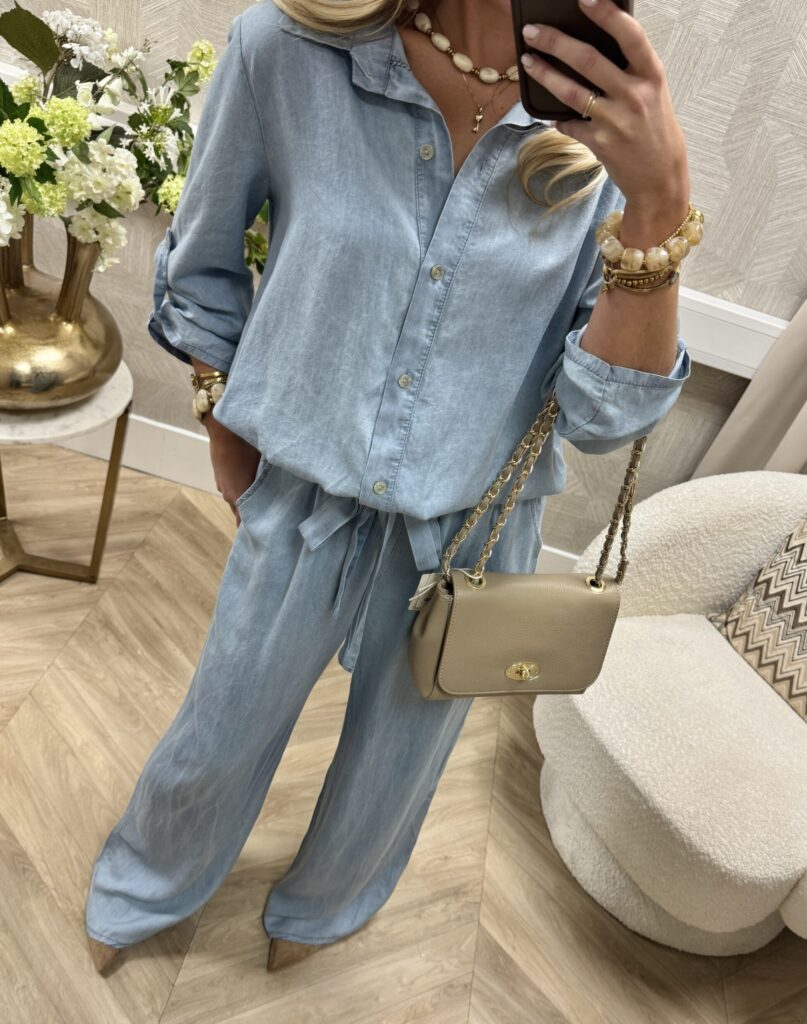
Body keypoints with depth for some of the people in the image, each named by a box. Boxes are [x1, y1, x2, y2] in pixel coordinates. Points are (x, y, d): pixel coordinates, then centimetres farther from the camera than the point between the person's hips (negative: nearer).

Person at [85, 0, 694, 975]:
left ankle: (321, 906, 62)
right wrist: (225, 440, 9)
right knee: (216, 742, 22)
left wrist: (659, 204, -29)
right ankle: (144, 888, 60)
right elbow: (200, 267, 1)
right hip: (304, 504, 0)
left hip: (468, 536, 2)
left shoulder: (605, 126, -11)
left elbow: (604, 413, -15)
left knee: (390, 772, 25)